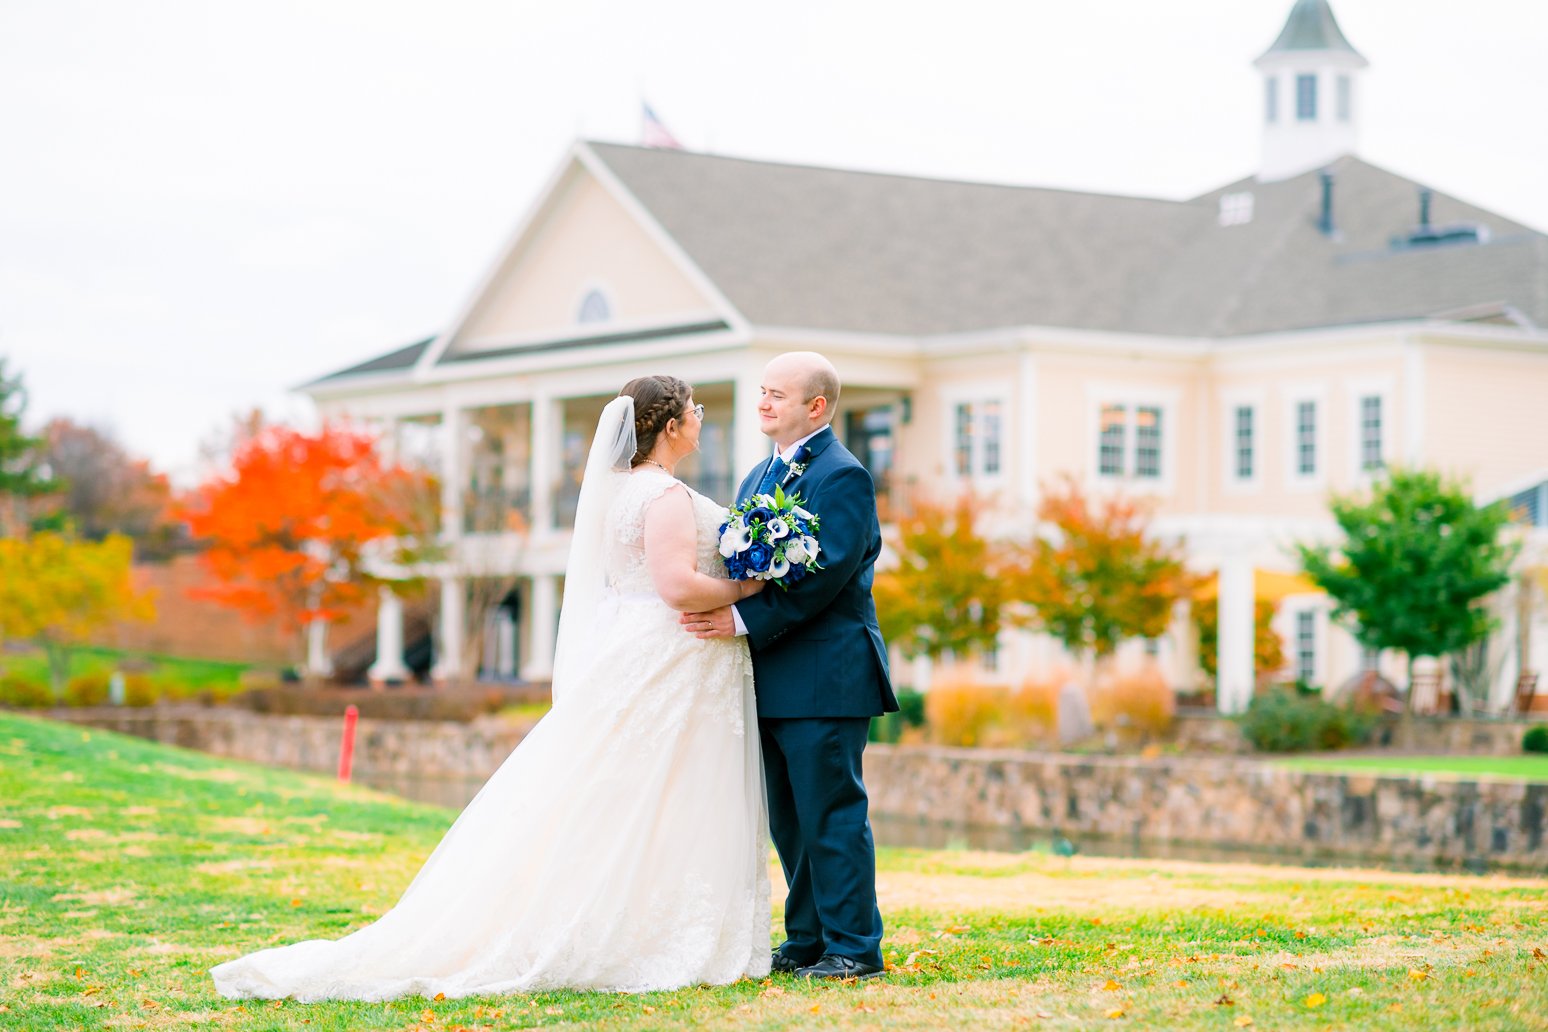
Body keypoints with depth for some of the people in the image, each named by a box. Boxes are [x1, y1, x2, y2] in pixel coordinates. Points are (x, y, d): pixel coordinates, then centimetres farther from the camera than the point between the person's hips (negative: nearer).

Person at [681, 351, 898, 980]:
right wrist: (714, 612, -1)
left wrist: (745, 620, -22)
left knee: (831, 816, -5)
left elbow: (827, 574, -20)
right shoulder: (760, 476, 18)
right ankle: (807, 940, 23)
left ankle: (854, 947, 2)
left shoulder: (841, 476, -11)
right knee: (788, 821, 14)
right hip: (773, 684, 9)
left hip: (824, 680, -9)